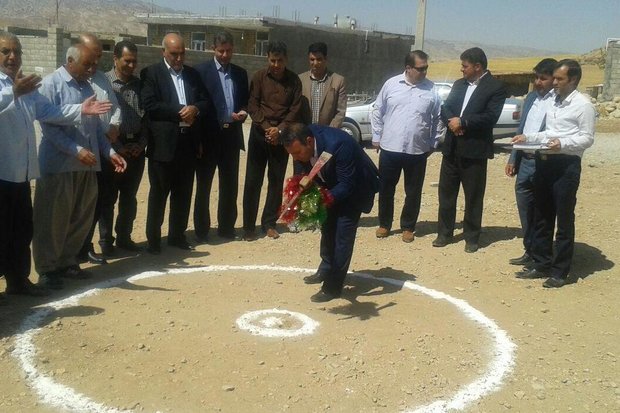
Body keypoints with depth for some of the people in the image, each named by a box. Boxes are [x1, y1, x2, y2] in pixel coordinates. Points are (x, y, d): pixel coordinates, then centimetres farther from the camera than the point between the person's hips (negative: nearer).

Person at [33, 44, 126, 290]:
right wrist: (76, 150, -22)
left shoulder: (87, 87, 15)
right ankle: (47, 269, 12)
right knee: (52, 219, 1)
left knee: (81, 218, 11)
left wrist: (109, 151, 3)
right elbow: (49, 126, -14)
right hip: (58, 164, -6)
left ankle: (67, 262, 25)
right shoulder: (51, 84, -6)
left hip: (86, 164, 7)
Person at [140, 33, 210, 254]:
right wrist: (180, 111, -16)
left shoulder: (192, 74, 14)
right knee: (158, 194, 4)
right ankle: (153, 239, 14)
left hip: (188, 143, 5)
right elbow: (149, 105, -13)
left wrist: (195, 109, -11)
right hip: (163, 144, -5)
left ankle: (177, 235, 23)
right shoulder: (151, 73, -2)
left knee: (183, 193, 11)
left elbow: (206, 102, 11)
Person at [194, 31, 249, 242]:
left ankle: (226, 227, 21)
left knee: (230, 185, 9)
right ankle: (201, 230, 15)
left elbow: (245, 101, 17)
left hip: (231, 135, 4)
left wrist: (243, 112, -7)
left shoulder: (240, 73, 12)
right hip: (208, 136, -4)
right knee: (204, 185, 6)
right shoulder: (201, 71, -3)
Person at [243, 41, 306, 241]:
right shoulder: (259, 77, 1)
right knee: (253, 180, -2)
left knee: (277, 181, 5)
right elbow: (252, 105, -2)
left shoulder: (294, 80, 3)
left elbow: (296, 109, -1)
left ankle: (269, 223, 15)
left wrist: (279, 129, -12)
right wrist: (266, 127, -13)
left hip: (281, 135, 1)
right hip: (259, 133, -1)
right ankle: (249, 226, 3)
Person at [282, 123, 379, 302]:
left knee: (343, 234, -9)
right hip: (332, 185, 7)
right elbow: (309, 172, -3)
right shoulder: (304, 143, -19)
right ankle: (326, 270, 35)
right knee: (327, 227, 17)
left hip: (354, 188, -7)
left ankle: (332, 286, -1)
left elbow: (346, 185, -35)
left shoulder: (338, 145, -40)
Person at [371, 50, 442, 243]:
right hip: (389, 148, 0)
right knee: (386, 189, 10)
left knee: (413, 192, 8)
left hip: (417, 151, 0)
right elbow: (377, 111, 7)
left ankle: (408, 227, 23)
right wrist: (376, 137, 5)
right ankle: (384, 224, 27)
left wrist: (433, 143, 5)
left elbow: (437, 119, 6)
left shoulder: (432, 90, -1)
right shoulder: (391, 84, 0)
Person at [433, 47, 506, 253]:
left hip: (474, 149, -5)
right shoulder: (459, 84, 14)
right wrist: (452, 120, -13)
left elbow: (490, 117, -16)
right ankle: (444, 232, 21)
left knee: (473, 196, 4)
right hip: (451, 147, 6)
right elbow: (445, 108, 9)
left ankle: (472, 237, 16)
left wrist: (462, 122, -15)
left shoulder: (496, 87, -6)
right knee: (446, 191, 9)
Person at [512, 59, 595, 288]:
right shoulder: (553, 102, 17)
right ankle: (540, 264, 24)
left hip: (566, 165, -8)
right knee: (541, 218, 13)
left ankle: (560, 272, 10)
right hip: (544, 162, 8)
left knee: (564, 220, 1)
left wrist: (562, 143, -24)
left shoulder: (583, 104, -7)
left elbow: (587, 138, -10)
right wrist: (528, 137, 6)